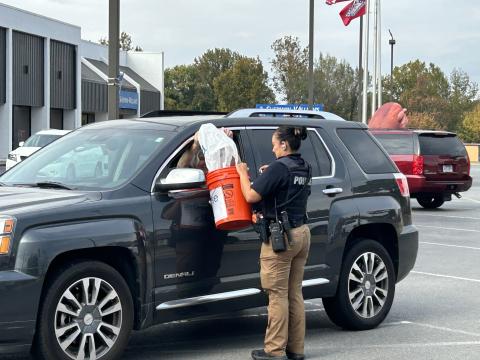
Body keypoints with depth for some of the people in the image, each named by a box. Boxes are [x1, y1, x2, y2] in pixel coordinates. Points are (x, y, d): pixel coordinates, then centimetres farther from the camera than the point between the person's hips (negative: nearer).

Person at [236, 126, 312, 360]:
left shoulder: (279, 167, -15)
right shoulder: (304, 168, 11)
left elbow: (251, 196, -16)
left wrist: (242, 173, -1)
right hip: (302, 233, 8)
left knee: (278, 294, -2)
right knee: (294, 293, 13)